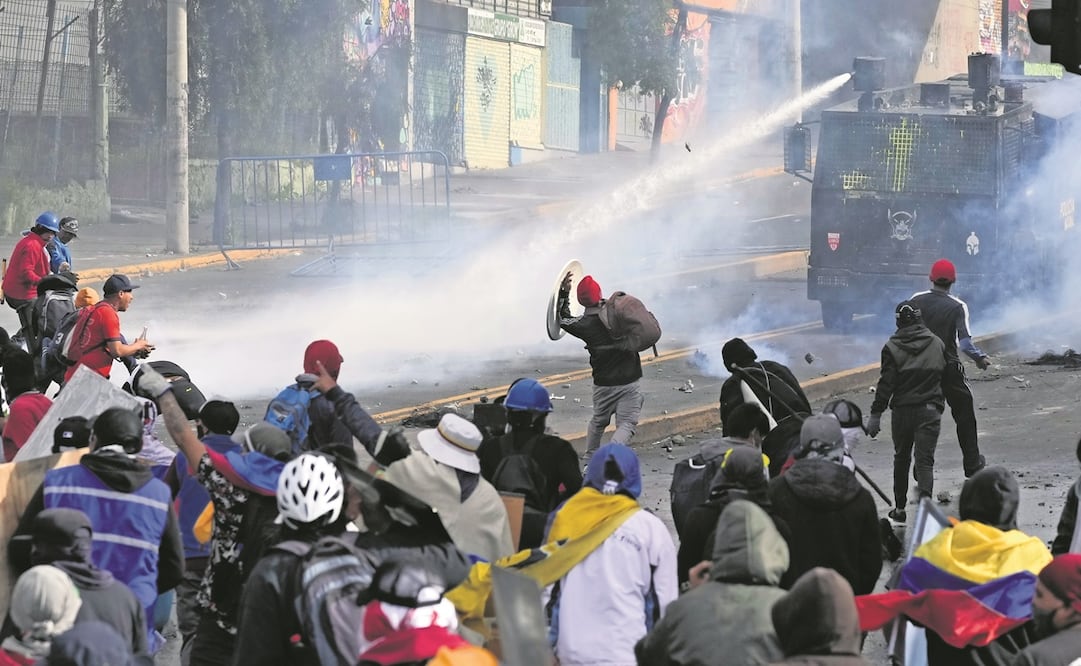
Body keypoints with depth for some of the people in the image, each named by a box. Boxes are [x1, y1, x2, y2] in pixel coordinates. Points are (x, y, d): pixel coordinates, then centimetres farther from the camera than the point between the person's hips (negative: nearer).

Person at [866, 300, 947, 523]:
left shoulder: (892, 348, -6)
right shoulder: (937, 344, 4)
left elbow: (886, 384, -9)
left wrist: (875, 415, -5)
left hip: (902, 410, -1)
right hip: (930, 410, 1)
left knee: (901, 458, 16)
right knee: (925, 460, -3)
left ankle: (900, 508, 24)